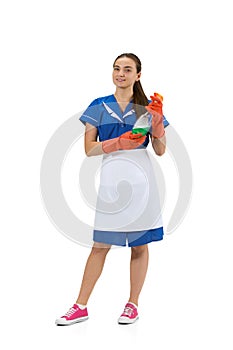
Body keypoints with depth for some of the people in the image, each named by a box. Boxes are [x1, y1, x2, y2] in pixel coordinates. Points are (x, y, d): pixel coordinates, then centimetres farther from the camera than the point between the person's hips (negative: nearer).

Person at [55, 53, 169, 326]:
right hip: (111, 177, 0)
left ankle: (133, 304, 17)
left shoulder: (148, 107, 7)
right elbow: (89, 149, 0)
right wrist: (119, 142, -14)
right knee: (100, 245, 3)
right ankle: (81, 307, 9)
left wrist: (157, 121, -10)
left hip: (140, 178, 0)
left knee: (140, 244, 5)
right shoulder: (99, 106, 6)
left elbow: (160, 150, 5)